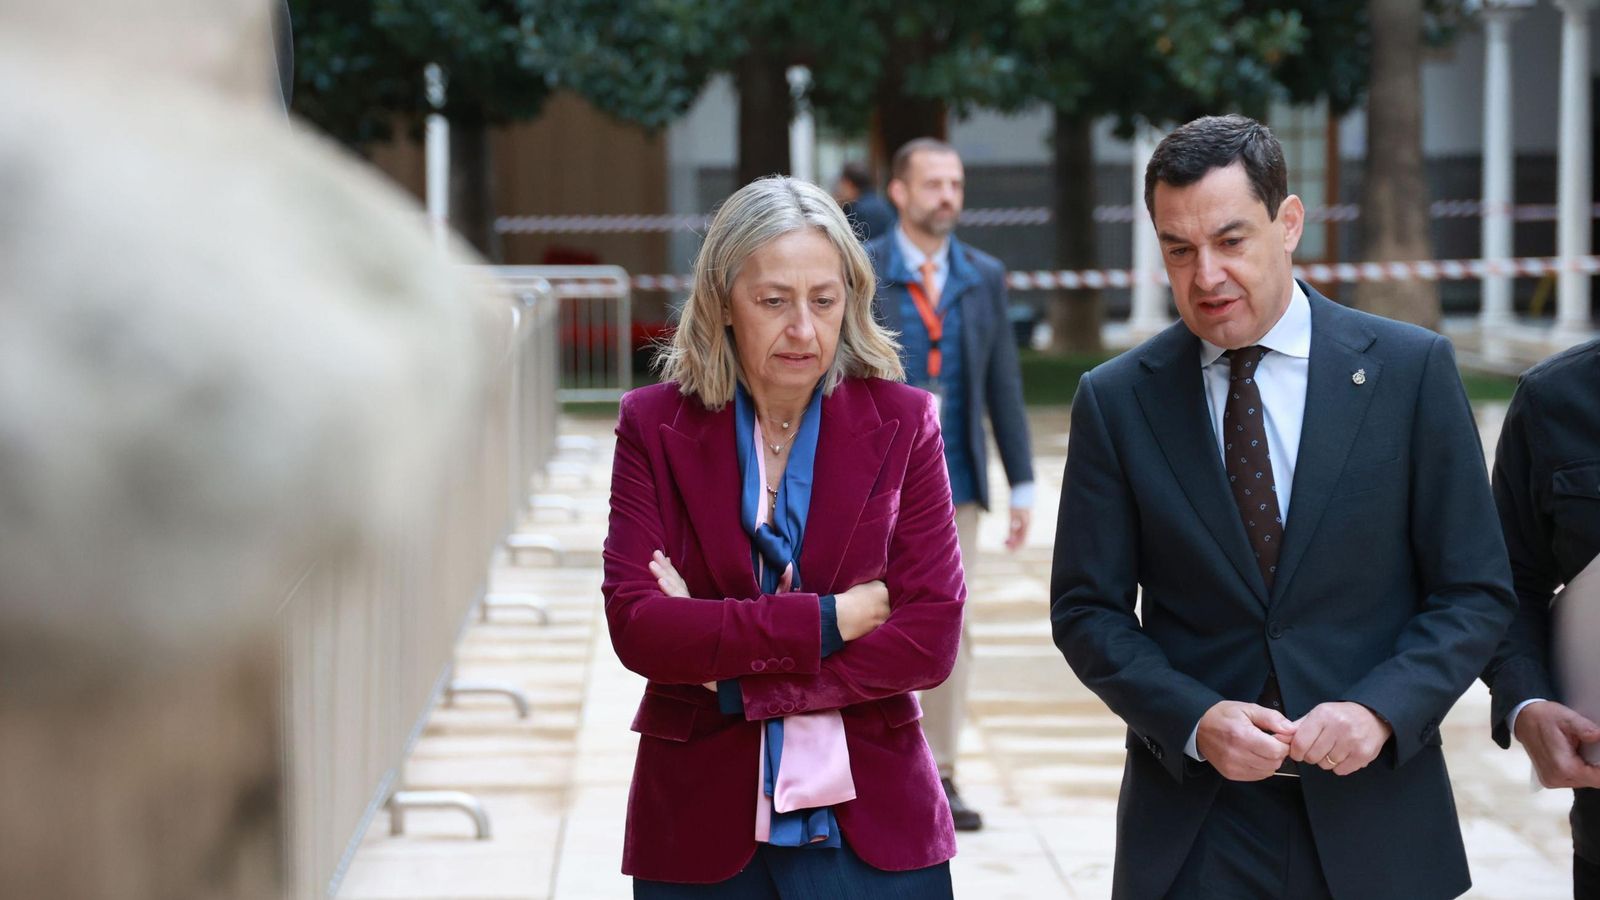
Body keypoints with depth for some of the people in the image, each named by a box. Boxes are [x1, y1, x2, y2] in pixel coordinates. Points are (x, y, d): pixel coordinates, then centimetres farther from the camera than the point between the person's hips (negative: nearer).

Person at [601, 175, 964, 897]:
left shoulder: (901, 423, -1)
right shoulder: (654, 425, -1)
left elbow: (930, 640, -9)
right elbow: (634, 625, -12)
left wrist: (734, 682, -13)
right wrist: (830, 619, -16)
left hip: (873, 830, 0)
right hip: (701, 833, 0)